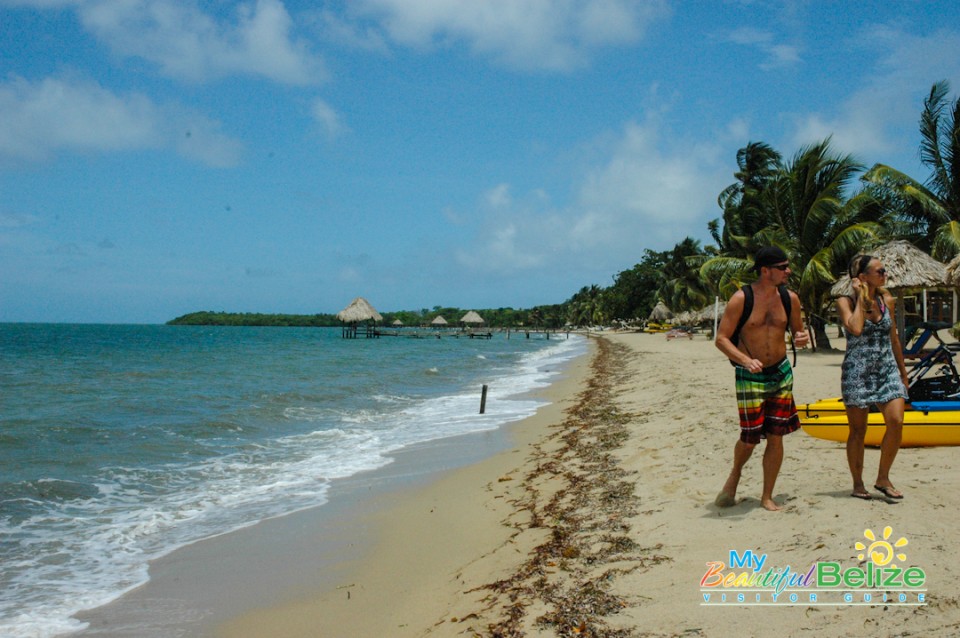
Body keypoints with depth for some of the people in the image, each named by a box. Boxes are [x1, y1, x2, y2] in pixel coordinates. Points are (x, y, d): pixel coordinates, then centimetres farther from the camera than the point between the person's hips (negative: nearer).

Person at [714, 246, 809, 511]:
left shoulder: (790, 298, 1)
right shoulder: (741, 299, -13)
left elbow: (797, 330, 16)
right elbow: (721, 339, -13)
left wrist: (802, 338, -9)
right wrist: (745, 360, -28)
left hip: (781, 374, 4)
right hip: (750, 378, -4)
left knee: (776, 437, 4)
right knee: (750, 438, -2)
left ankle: (767, 496, 16)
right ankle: (735, 475, 31)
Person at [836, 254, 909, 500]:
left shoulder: (886, 300, 9)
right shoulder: (846, 302, -6)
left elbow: (893, 338, 18)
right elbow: (856, 328, -25)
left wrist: (903, 371, 20)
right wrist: (861, 297, -15)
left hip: (887, 370, 4)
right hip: (857, 371, -4)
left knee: (896, 421, -11)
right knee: (858, 429, 3)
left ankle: (883, 478, 5)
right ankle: (858, 484, 15)